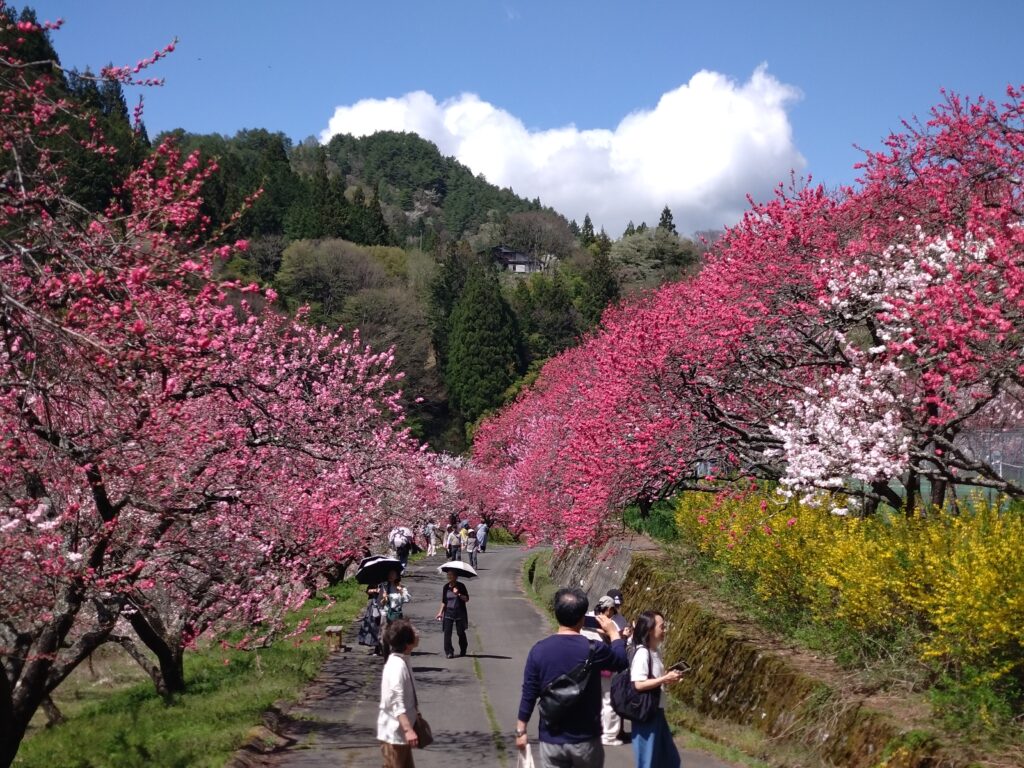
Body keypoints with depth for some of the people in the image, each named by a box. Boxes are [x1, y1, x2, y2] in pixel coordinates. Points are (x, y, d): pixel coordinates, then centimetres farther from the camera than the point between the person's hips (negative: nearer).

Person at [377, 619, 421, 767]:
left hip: (400, 731, 10)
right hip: (394, 732, -10)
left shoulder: (402, 661, 7)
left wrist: (414, 714, 28)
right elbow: (396, 703, -30)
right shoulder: (397, 666, -24)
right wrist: (408, 729, -36)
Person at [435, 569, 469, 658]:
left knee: (461, 632, 4)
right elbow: (443, 601, 13)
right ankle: (449, 652, -3)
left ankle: (463, 651, 24)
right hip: (448, 612, 2)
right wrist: (441, 612, 9)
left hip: (460, 612, -2)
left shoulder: (461, 586, -4)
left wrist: (458, 594, -20)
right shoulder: (446, 587, 5)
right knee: (447, 632, -9)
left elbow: (466, 599, -7)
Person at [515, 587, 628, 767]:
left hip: (551, 739, 2)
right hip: (585, 739, -2)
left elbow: (529, 693, -1)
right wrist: (613, 632, 24)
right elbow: (622, 661, 7)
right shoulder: (593, 650, -13)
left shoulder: (539, 650, -7)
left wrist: (521, 730, 10)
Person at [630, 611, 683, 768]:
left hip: (657, 711, 9)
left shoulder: (655, 652, 9)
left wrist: (669, 678, 2)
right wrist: (665, 678, -20)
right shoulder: (642, 653, -18)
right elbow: (639, 684, -24)